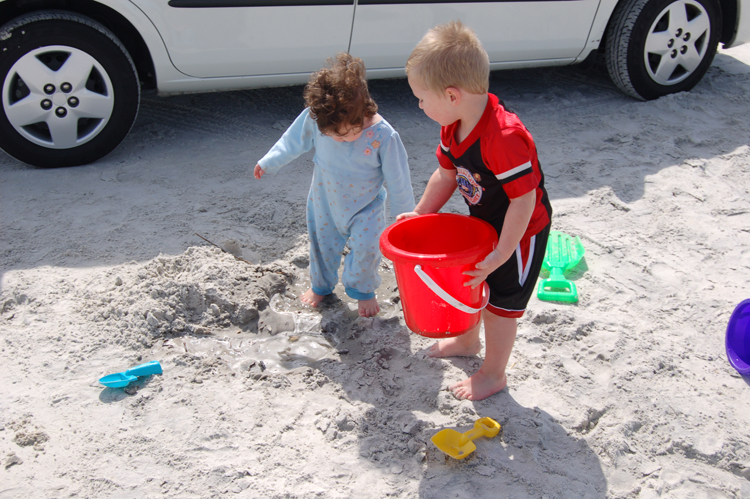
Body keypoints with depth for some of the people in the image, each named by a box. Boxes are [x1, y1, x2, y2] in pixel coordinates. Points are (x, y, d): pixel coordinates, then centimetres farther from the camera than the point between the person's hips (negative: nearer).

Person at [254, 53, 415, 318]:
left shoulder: (384, 136, -31)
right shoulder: (315, 118, -25)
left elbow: (398, 182, -17)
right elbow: (294, 140, -2)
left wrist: (404, 219, -6)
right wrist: (268, 162, 9)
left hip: (365, 206, -3)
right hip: (325, 200, 3)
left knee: (365, 248, -11)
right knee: (322, 244, 17)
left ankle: (363, 290, 23)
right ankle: (321, 285, 49)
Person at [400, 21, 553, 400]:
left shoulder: (505, 138, -38)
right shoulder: (453, 126, -10)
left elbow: (523, 202, -34)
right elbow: (447, 174, 6)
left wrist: (499, 257, -31)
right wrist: (420, 215, 5)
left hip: (521, 233, -8)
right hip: (482, 223, 8)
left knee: (500, 302, 7)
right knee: (469, 284, 24)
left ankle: (493, 373, 29)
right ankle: (467, 341, 51)